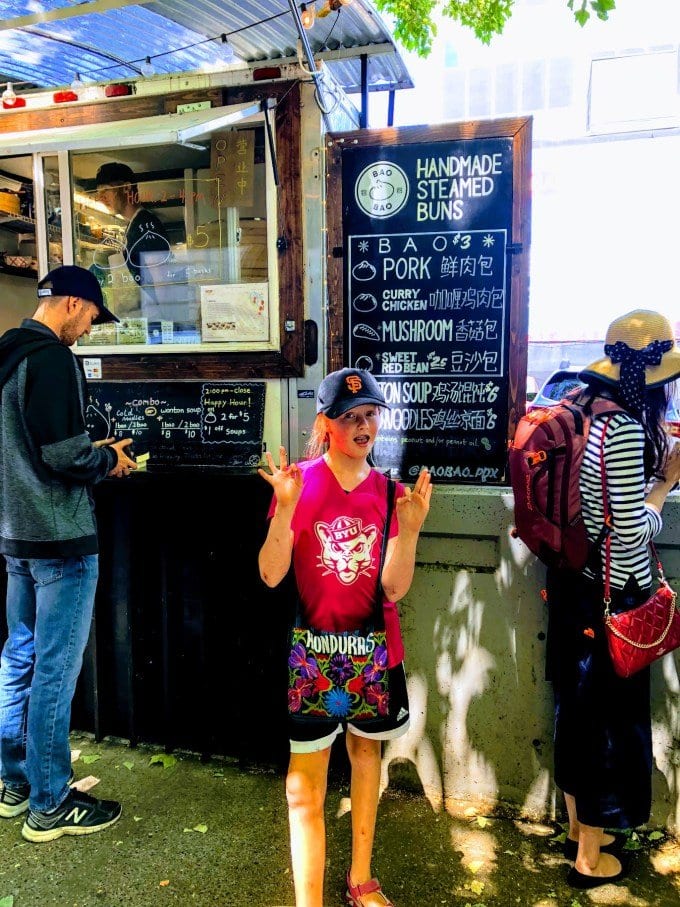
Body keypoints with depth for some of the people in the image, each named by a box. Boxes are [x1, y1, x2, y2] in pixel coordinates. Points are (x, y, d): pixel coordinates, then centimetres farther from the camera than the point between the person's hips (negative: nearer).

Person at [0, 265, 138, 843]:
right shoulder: (53, 358, -17)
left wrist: (93, 451, 13)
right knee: (56, 669, 1)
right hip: (60, 537, -10)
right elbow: (65, 455, -24)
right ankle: (49, 806, 14)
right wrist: (110, 460, -6)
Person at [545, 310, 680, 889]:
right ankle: (591, 857, 28)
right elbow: (633, 532, -21)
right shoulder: (626, 429, -22)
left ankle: (580, 828, 41)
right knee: (610, 718, 9)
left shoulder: (588, 417, 4)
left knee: (579, 708, 20)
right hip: (612, 600, -8)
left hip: (577, 587, 8)